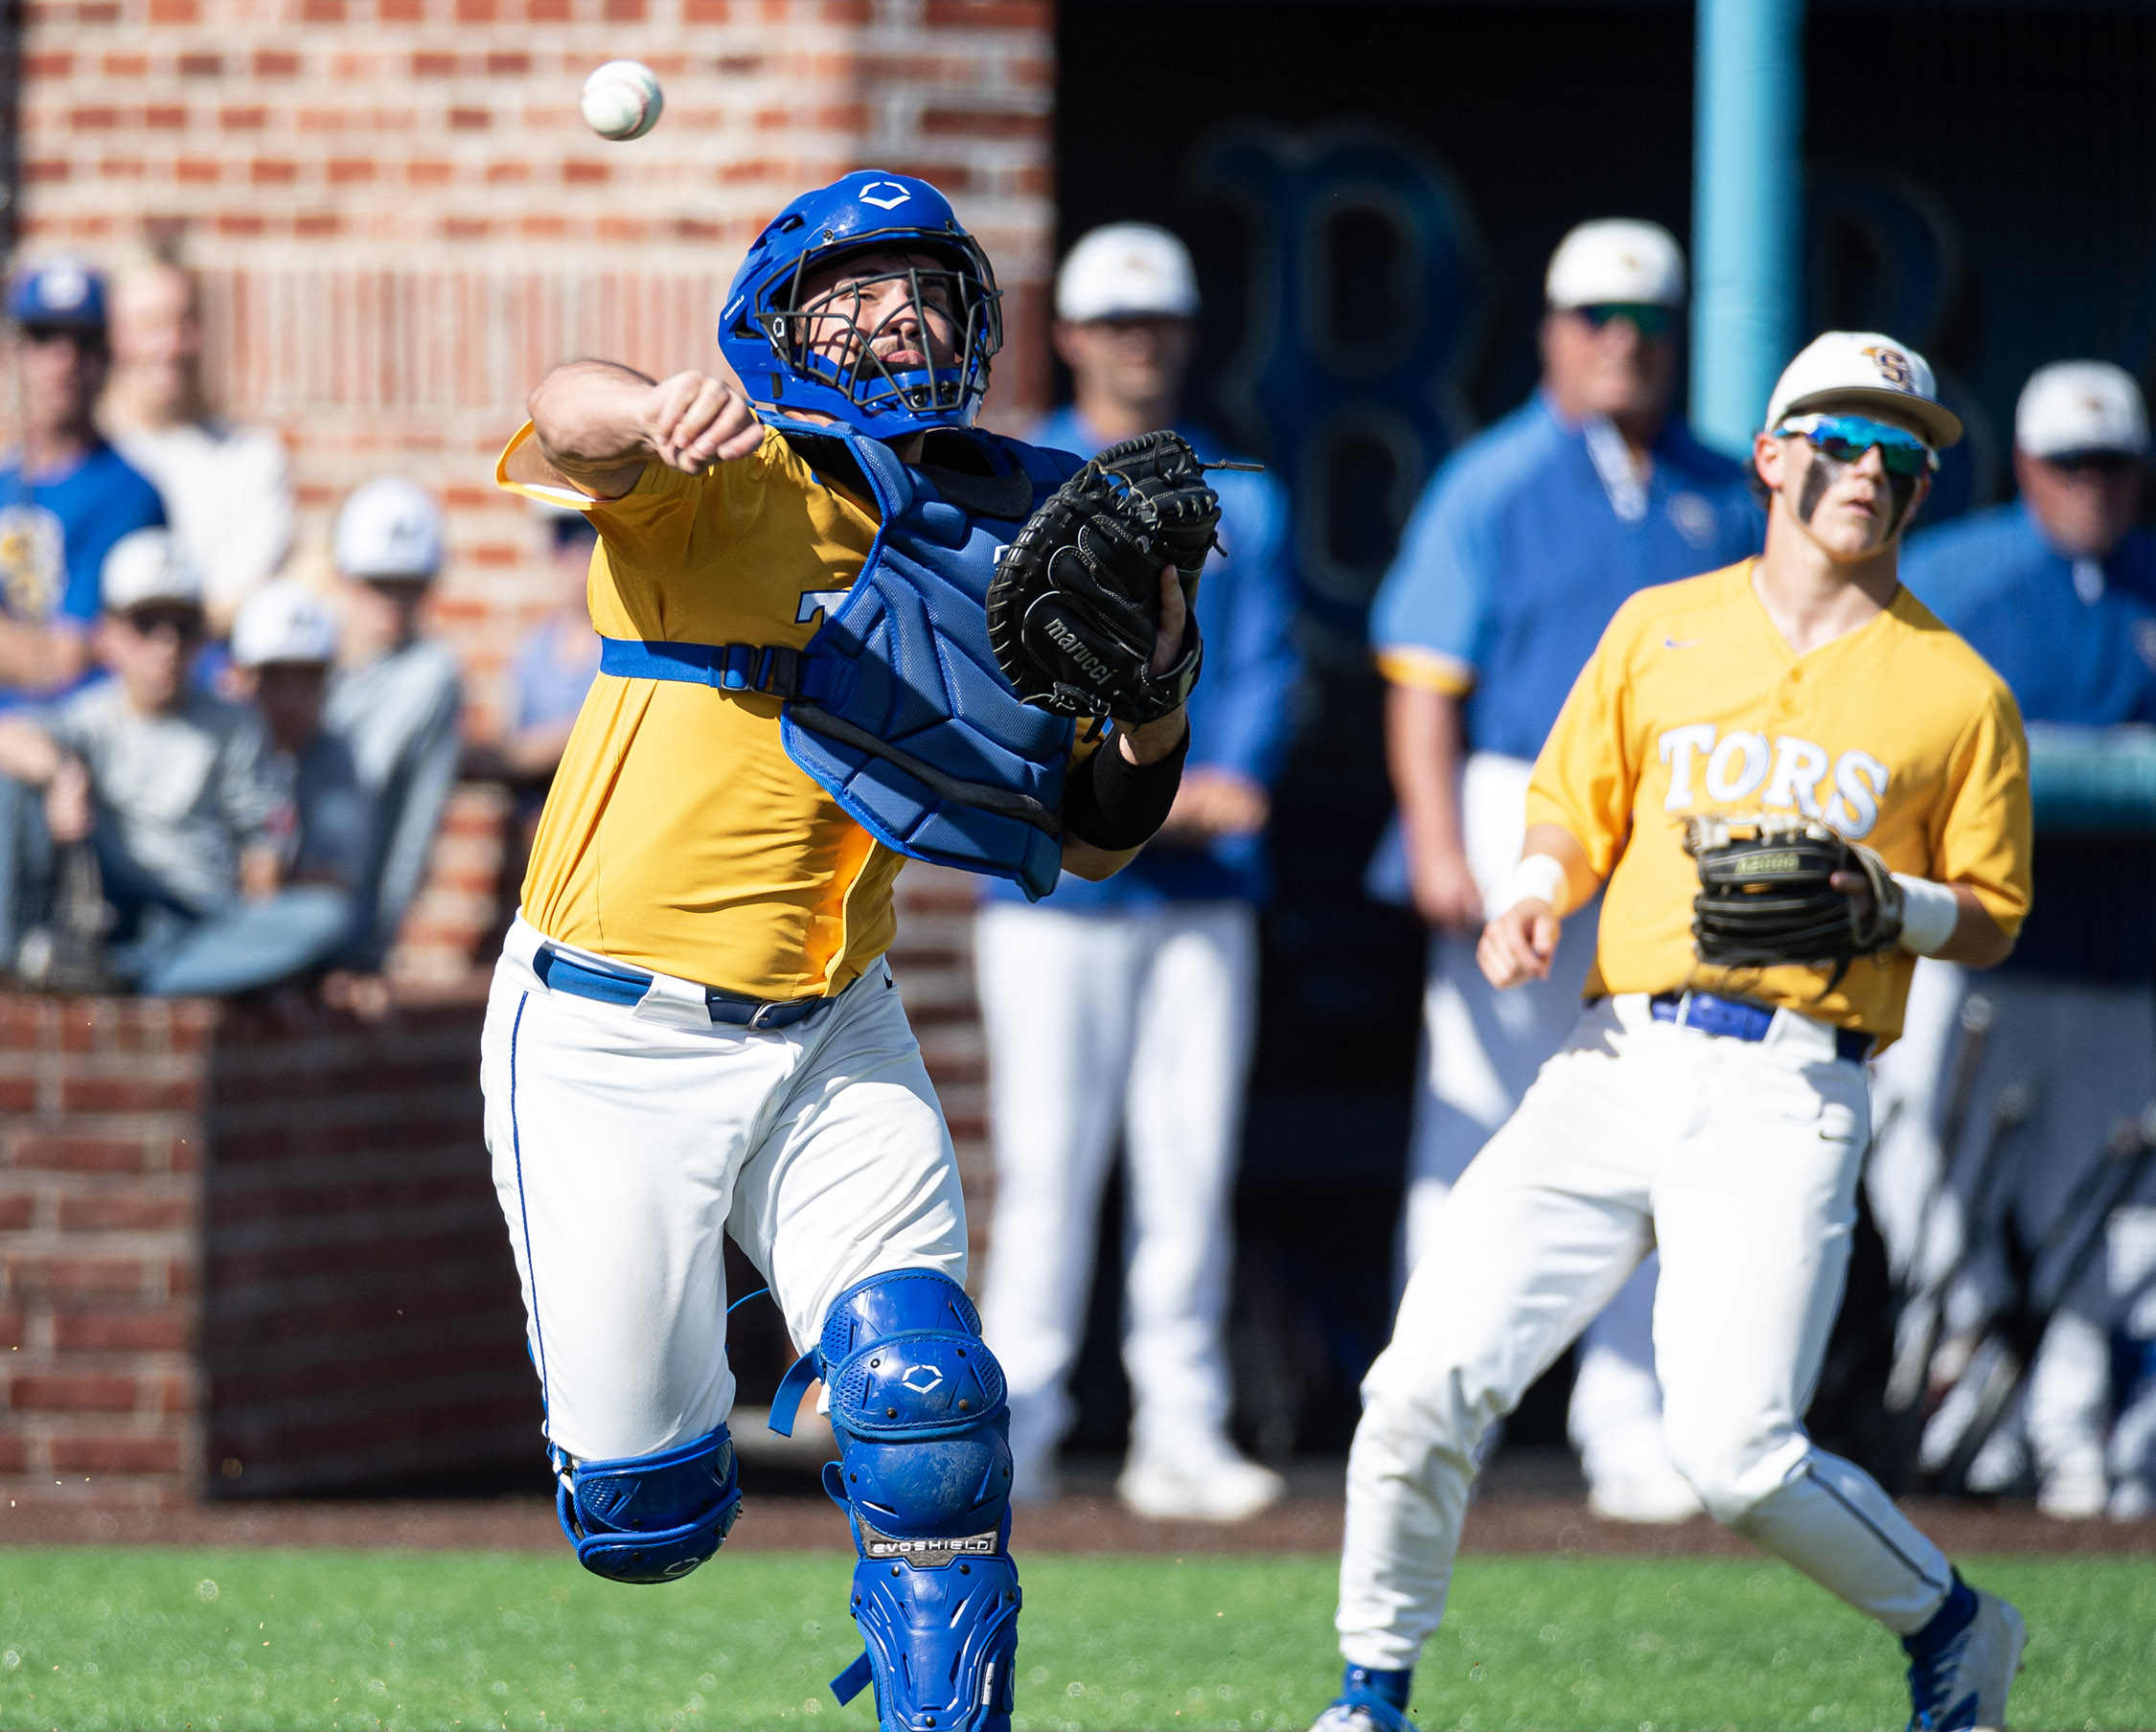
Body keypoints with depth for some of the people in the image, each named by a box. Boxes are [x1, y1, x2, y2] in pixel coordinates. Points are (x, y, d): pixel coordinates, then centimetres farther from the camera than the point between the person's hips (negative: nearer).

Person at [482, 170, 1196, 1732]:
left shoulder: (1005, 535, 6)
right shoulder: (719, 484, -10)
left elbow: (1091, 841, 11)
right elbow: (572, 423, -34)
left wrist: (1149, 681, -9)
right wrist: (664, 412, -58)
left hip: (833, 1035, 4)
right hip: (613, 1034, -4)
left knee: (927, 1411, -15)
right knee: (648, 1510, 2)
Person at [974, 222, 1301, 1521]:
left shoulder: (1243, 500, 14)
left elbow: (1266, 668, 6)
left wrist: (1229, 781, -15)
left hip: (1206, 883, 3)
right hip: (1055, 882, -3)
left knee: (1193, 1160, 1)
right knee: (1048, 1158, -6)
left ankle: (1181, 1436, 5)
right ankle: (1015, 1427, -2)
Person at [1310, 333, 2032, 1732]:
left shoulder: (1958, 694, 6)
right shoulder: (1663, 630, 14)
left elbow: (1991, 920, 9)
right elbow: (1572, 817, 18)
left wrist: (1883, 906, -11)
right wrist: (1535, 899, -3)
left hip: (1788, 1092, -3)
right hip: (1617, 1063, 3)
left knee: (1733, 1446, -17)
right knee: (1425, 1386, -10)